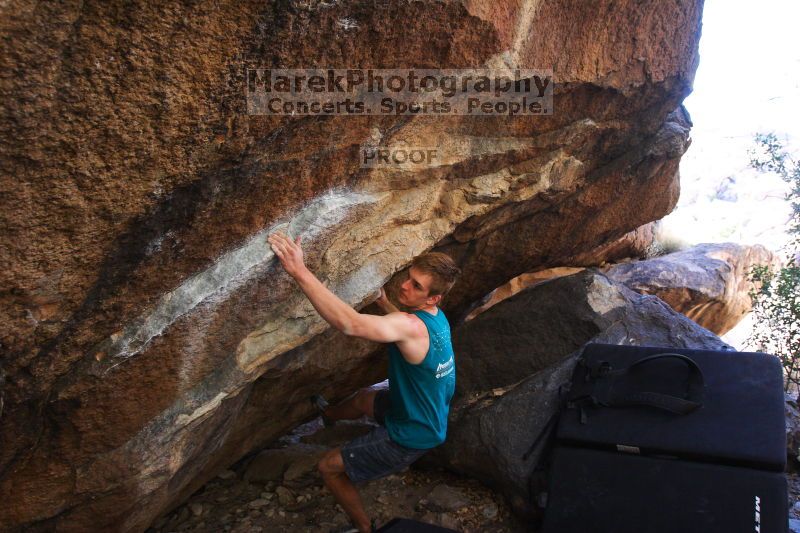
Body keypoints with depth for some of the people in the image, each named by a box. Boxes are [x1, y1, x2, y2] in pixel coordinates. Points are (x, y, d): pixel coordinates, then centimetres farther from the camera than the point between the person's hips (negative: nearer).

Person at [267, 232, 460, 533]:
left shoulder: (411, 326, -34)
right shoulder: (436, 317, -6)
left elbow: (349, 324, -50)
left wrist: (300, 271, -51)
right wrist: (385, 304, 14)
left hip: (410, 438, -9)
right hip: (430, 417, 9)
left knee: (329, 467, 5)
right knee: (364, 398, 34)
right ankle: (328, 415, 66)